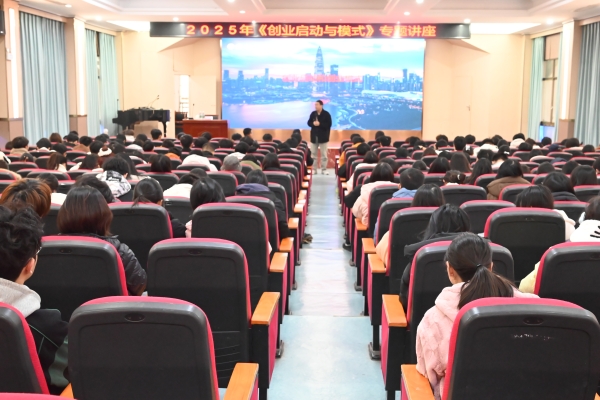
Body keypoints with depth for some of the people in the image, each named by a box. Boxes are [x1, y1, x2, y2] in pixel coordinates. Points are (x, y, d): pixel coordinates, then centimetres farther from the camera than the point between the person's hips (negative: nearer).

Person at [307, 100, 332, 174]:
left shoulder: (326, 114, -8)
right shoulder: (313, 114, 5)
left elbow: (329, 124, -13)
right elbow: (309, 123, 7)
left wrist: (320, 124, -22)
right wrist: (313, 123, -14)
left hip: (323, 137, -4)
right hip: (314, 136, 4)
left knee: (323, 154, 2)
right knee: (313, 154, 6)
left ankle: (324, 169, 8)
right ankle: (314, 169, 13)